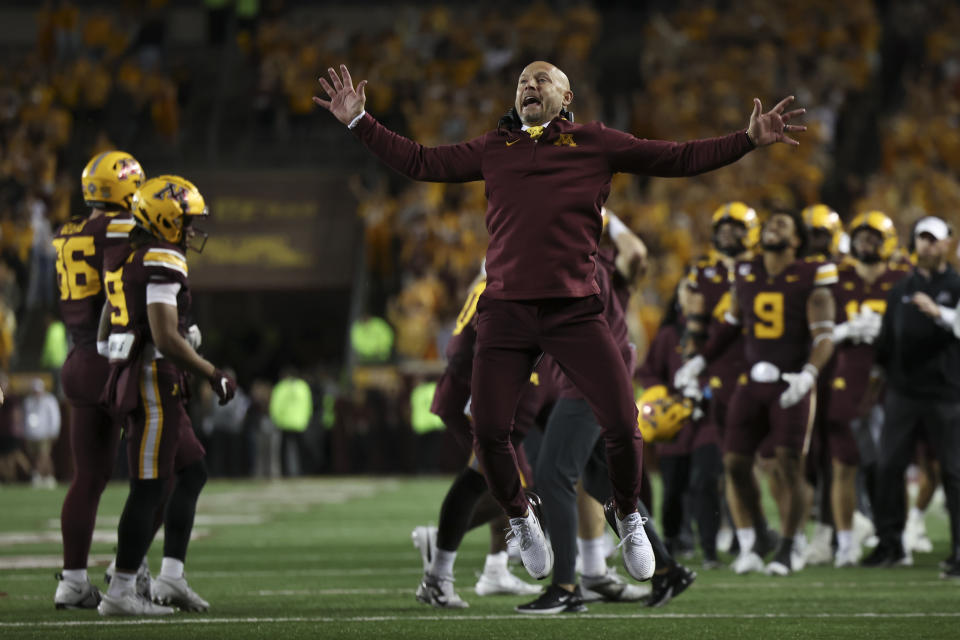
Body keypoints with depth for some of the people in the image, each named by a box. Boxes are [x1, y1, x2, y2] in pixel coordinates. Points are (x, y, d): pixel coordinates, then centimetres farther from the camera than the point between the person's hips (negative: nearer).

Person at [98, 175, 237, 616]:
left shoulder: (124, 261, 15)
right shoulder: (163, 263, -15)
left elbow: (105, 332, 20)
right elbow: (166, 338, -22)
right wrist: (214, 375, -13)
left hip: (129, 377, 10)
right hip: (155, 379, -10)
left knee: (192, 472, 16)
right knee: (148, 489, -5)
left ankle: (171, 576, 12)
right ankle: (120, 592, -3)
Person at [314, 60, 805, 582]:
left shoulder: (594, 143, 9)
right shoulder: (492, 150, 15)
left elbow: (679, 159, 9)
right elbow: (419, 162, 20)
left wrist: (750, 139, 1)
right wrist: (359, 122, 16)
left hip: (575, 312, -1)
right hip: (505, 312, 2)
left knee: (622, 425, -9)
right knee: (488, 432, -5)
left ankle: (629, 519, 20)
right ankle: (519, 519, 24)